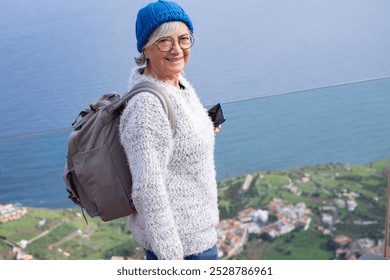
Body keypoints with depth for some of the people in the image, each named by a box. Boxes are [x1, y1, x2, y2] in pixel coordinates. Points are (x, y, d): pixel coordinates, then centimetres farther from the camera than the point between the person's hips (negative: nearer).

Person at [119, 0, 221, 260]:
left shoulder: (179, 83, 1)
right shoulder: (149, 105, -28)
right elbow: (148, 189, -28)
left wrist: (205, 128, 5)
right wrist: (171, 257, -24)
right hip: (181, 237, -9)